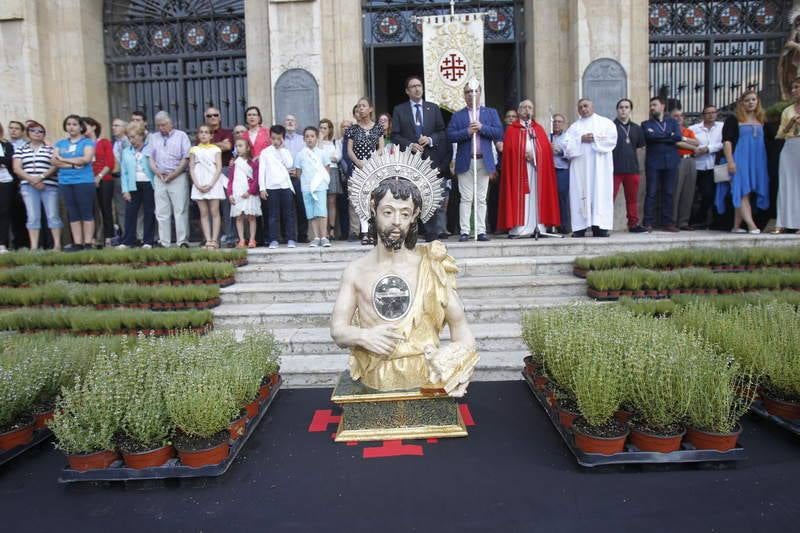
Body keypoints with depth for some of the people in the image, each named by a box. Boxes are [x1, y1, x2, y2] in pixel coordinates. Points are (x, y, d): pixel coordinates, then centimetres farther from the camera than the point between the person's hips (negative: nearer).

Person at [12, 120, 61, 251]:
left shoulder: (50, 149, 11)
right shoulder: (21, 150, 14)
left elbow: (55, 167, 0)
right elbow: (17, 169, 5)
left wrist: (41, 177, -14)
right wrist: (32, 179, -10)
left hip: (49, 186, -1)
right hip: (28, 187, 1)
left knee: (53, 215, -4)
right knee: (33, 217, -3)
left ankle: (57, 244, -2)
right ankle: (34, 246, -4)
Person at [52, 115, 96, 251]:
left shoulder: (87, 142, 4)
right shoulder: (60, 144, 16)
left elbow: (86, 159, -12)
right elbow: (55, 162, 4)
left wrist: (64, 159, -3)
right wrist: (74, 165, -11)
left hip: (84, 181, -5)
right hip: (65, 182, 5)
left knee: (86, 213, -5)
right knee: (72, 214, 4)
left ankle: (88, 243, -3)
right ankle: (77, 243, 6)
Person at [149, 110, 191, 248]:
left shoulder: (181, 136, 4)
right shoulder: (153, 138, 16)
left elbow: (186, 158, -4)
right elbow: (150, 158, 12)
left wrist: (173, 174, -11)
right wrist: (157, 171, -6)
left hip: (178, 177, -4)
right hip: (160, 178, 4)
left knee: (180, 210, -7)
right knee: (161, 212, 3)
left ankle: (182, 241, -5)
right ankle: (164, 242, 7)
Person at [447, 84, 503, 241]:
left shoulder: (491, 113, 13)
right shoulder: (457, 115, 10)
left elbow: (499, 133, 1)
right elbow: (449, 136, -2)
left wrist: (482, 127, -10)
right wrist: (467, 132, -14)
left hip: (484, 161, 1)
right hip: (465, 162, -1)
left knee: (481, 199, 3)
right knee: (466, 199, -2)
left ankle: (481, 231, 5)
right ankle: (465, 231, -1)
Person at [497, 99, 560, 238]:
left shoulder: (539, 129, 17)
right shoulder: (512, 130, 8)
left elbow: (547, 150, 9)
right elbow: (508, 151, -4)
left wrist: (535, 156, -8)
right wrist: (523, 155, -14)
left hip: (537, 169, 3)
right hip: (519, 169, -3)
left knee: (537, 196, 0)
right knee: (520, 196, -6)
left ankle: (537, 227, 1)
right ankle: (518, 229, -8)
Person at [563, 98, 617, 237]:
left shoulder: (605, 122, 14)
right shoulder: (574, 126, 19)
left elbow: (611, 138, -1)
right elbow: (567, 145, 5)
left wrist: (595, 139, -8)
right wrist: (581, 139, -8)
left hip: (599, 165, -2)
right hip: (580, 166, 2)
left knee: (600, 193, -8)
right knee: (580, 193, -6)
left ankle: (599, 226, -12)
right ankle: (580, 227, -8)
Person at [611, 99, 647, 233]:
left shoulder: (636, 128, 14)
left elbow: (639, 147, 22)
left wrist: (630, 156, 10)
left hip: (632, 168, 5)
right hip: (614, 168, -5)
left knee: (632, 198, 10)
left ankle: (633, 224, 18)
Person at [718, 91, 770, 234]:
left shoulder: (761, 121, 16)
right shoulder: (733, 120, 0)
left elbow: (765, 142, 21)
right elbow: (727, 141, -7)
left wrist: (763, 162, 13)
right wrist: (730, 161, -17)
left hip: (756, 162, 5)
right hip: (739, 161, -5)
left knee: (744, 195, 4)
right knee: (742, 192, -12)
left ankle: (736, 226, 7)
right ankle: (751, 225, -18)